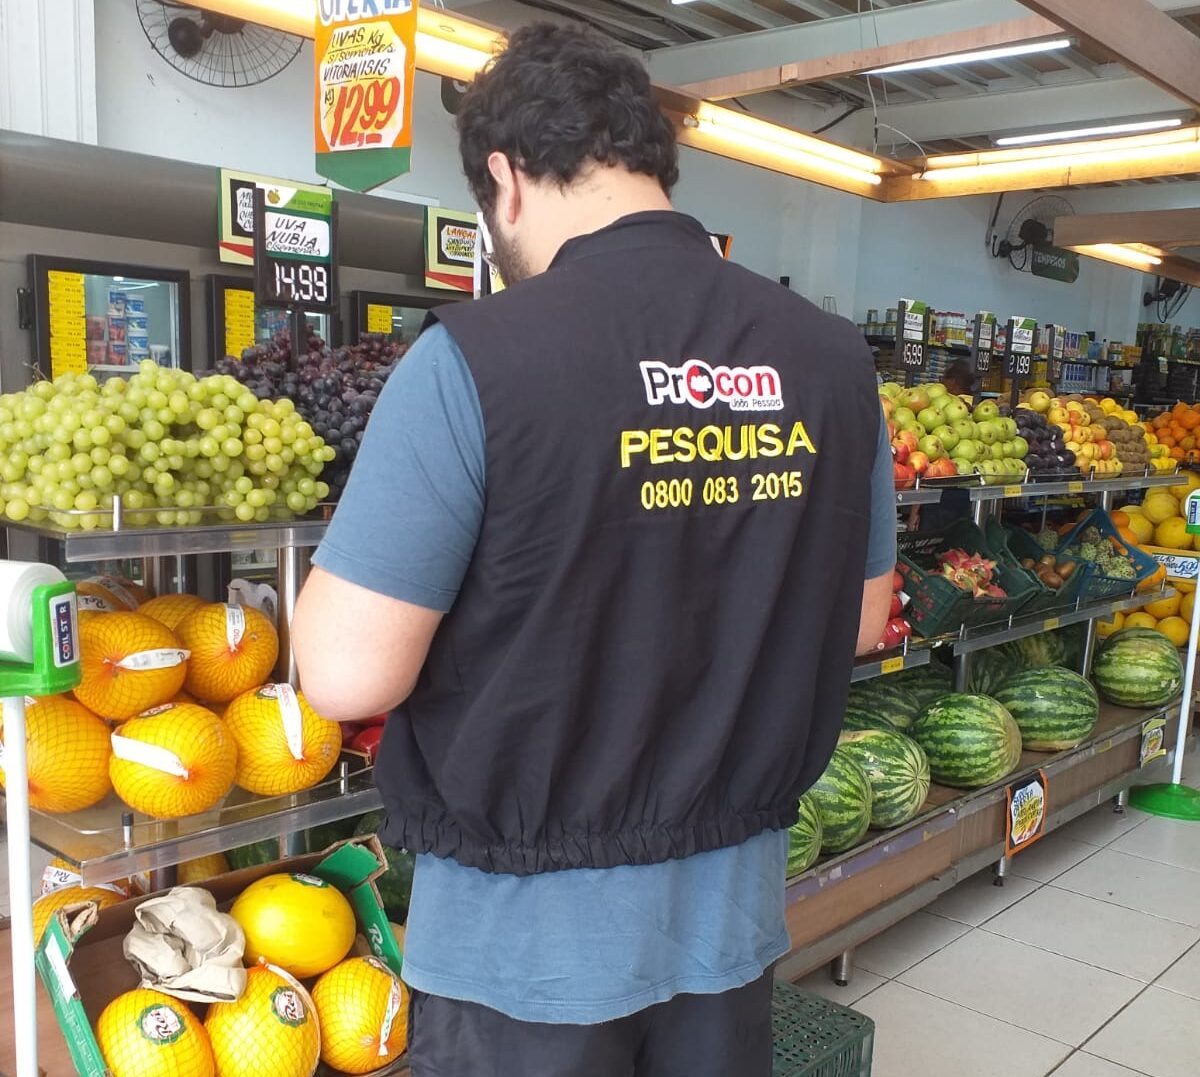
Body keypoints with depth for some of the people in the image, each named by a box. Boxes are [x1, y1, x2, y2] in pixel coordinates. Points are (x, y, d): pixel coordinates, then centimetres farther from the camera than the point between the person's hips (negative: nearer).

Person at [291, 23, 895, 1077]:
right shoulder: (833, 356, -6)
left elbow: (349, 672, -21)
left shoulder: (473, 358, -22)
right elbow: (860, 619, 5)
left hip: (528, 931, -4)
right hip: (735, 904, 5)